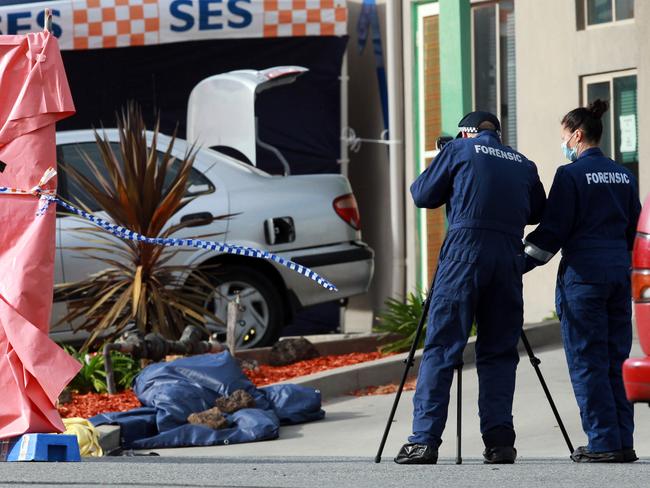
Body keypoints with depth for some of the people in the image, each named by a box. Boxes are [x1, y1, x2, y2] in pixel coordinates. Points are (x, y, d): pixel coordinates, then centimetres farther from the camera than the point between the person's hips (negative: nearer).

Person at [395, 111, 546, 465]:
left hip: (464, 252, -3)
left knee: (441, 348, -5)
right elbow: (538, 212, 24)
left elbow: (423, 195, 13)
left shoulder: (459, 150, 9)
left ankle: (425, 440, -12)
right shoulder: (523, 165, 19)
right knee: (498, 352, 8)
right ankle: (499, 440, -3)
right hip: (509, 258, 3)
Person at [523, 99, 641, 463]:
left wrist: (522, 264, -2)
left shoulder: (571, 175, -8)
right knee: (613, 362, 10)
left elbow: (553, 230, -9)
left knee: (587, 362, -2)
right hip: (620, 273, 7)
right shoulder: (624, 175, 12)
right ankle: (623, 443, 7)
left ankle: (604, 443, -5)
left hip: (583, 274, -7)